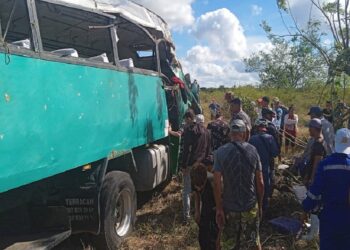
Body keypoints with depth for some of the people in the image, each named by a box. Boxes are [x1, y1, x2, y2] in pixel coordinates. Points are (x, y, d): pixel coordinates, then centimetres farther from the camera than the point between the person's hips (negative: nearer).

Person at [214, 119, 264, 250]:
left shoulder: (220, 152, -10)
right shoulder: (253, 150, -6)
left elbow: (217, 183, -13)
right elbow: (260, 183, -4)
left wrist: (219, 209, -6)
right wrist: (260, 205, 8)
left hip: (230, 207, -1)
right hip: (251, 206, 1)